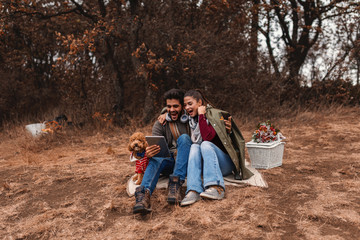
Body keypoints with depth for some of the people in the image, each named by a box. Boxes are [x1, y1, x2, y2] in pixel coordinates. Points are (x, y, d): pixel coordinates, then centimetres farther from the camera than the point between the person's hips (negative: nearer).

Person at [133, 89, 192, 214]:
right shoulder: (160, 124, 8)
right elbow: (156, 145, -7)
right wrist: (149, 152, -30)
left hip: (187, 161, 0)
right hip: (169, 162, 1)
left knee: (184, 138, -27)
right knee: (156, 159, -32)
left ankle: (175, 183, -39)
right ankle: (144, 193, -58)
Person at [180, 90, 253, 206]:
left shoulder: (215, 115, -6)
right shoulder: (191, 120, 12)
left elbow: (207, 137, -21)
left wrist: (201, 115, -18)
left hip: (225, 163, -4)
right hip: (203, 164, 4)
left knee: (206, 144, -30)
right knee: (194, 146, -24)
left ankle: (216, 188, -47)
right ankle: (194, 191, -43)